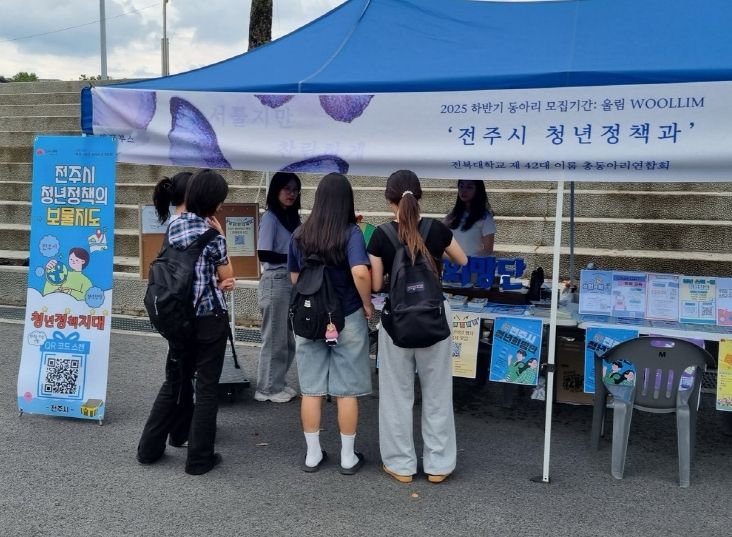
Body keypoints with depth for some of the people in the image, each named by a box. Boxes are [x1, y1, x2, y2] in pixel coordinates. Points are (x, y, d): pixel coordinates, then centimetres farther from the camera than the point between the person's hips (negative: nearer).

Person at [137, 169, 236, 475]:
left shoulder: (174, 225, 4)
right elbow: (227, 275, -5)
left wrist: (218, 282, -2)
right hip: (210, 318, -6)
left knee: (173, 382, 18)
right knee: (207, 387, 4)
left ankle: (149, 448, 24)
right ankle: (199, 459, 11)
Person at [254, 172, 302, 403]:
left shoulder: (292, 217, 13)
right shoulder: (270, 217, -10)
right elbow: (264, 254, -18)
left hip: (292, 282, 8)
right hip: (275, 282, -8)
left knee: (290, 339, 13)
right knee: (275, 339, 1)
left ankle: (277, 383, 26)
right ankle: (268, 389, 13)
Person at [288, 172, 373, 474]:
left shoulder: (299, 234, 0)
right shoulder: (351, 233, -13)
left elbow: (294, 277, 8)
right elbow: (360, 273, -27)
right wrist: (367, 305, -13)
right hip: (347, 319, -3)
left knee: (311, 389, 11)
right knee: (347, 391, 7)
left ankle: (312, 455, 20)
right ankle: (348, 457, 17)